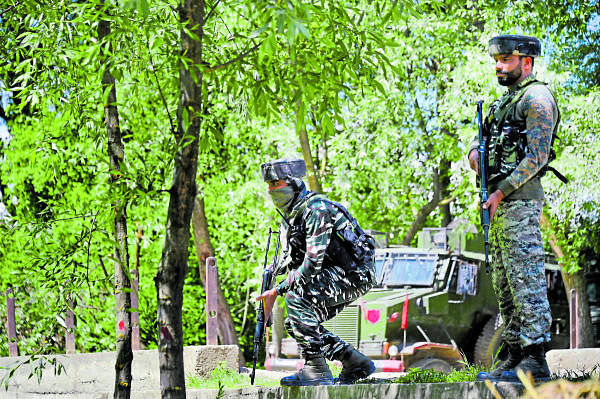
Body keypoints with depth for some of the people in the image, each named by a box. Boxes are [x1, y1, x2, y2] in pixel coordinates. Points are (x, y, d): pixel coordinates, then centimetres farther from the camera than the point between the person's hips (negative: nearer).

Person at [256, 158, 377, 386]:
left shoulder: (316, 210, -22)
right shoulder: (288, 217, 10)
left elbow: (313, 261, -28)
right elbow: (290, 259, 16)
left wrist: (278, 290, -25)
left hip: (353, 273, -10)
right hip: (334, 275, 10)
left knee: (296, 297, -27)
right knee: (294, 324, 5)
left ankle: (317, 371, -25)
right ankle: (355, 363, 14)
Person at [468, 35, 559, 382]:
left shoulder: (536, 98, -7)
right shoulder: (506, 100, 23)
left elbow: (538, 155, -16)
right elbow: (485, 135, 31)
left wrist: (501, 192, -19)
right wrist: (475, 149, 6)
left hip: (520, 197, -10)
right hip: (501, 201, 10)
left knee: (525, 277, -15)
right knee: (505, 283, 9)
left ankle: (536, 361, -18)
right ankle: (516, 359, 12)